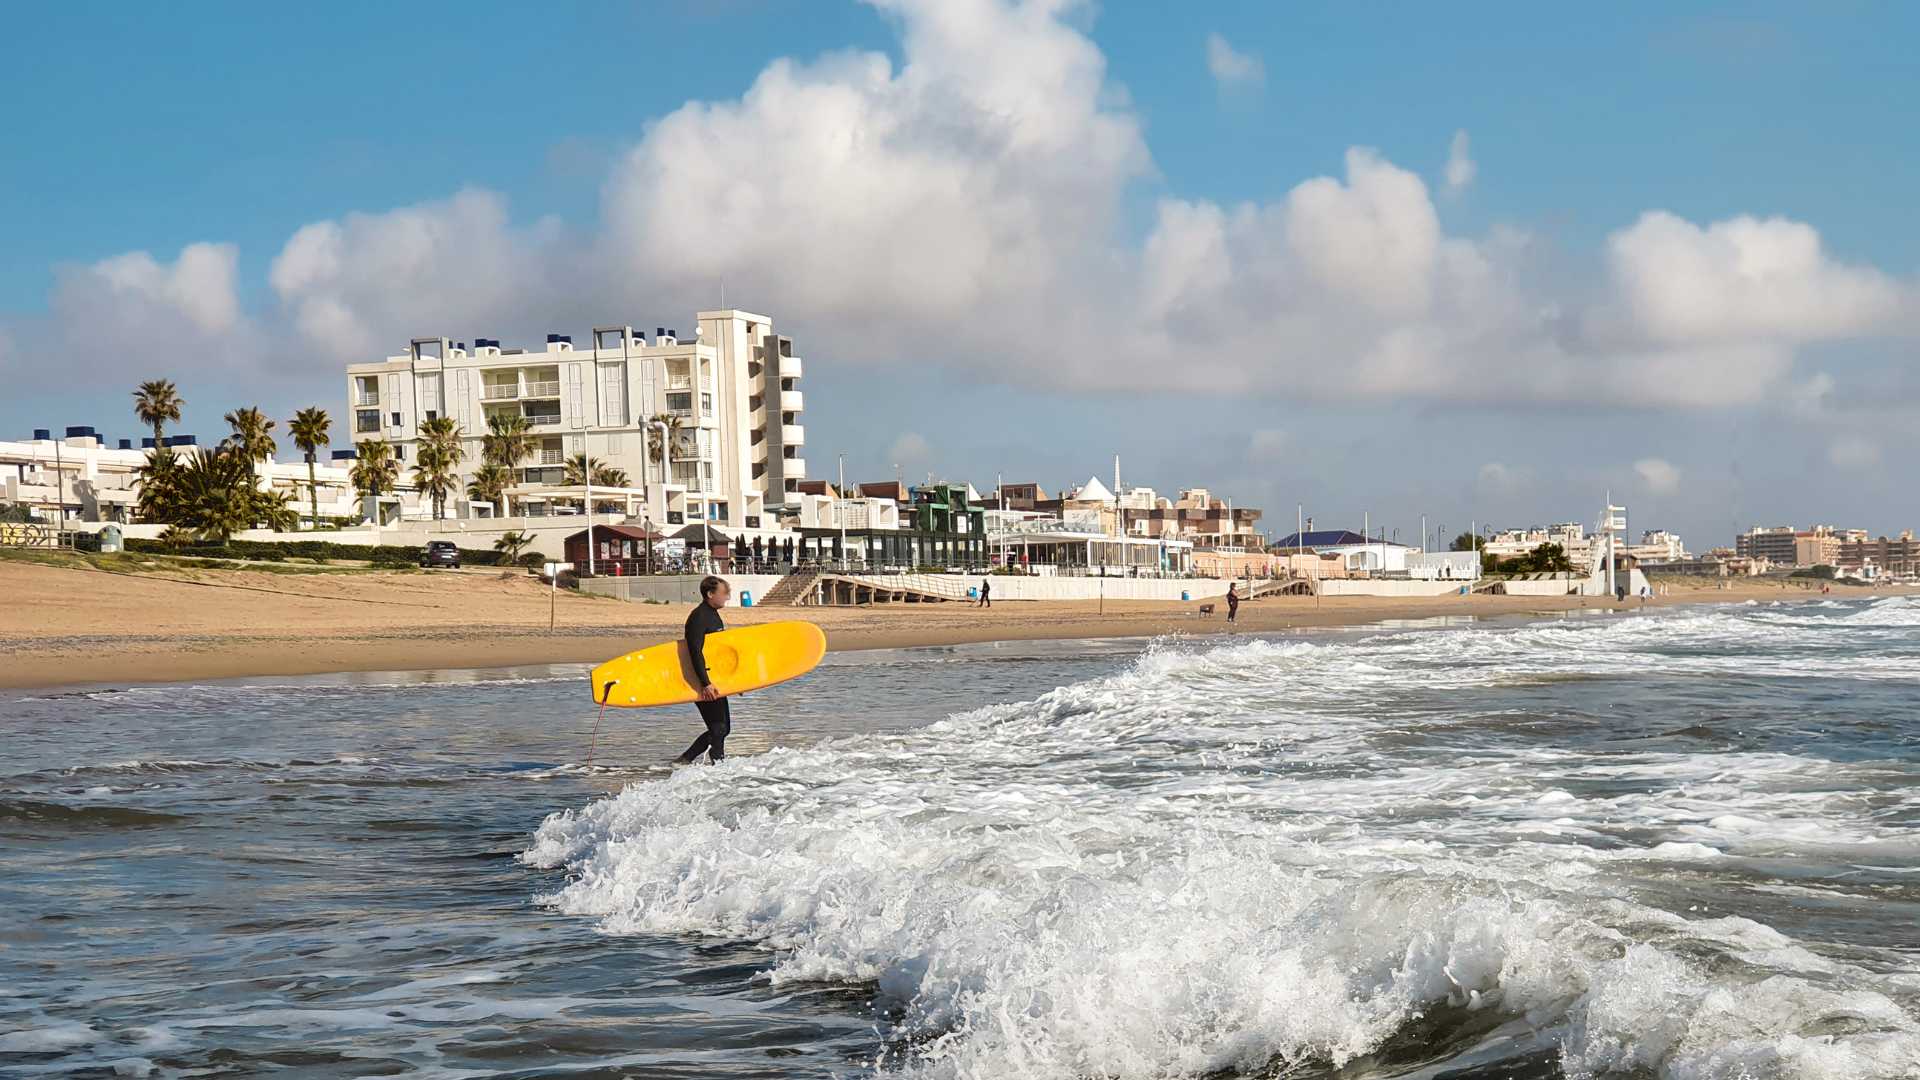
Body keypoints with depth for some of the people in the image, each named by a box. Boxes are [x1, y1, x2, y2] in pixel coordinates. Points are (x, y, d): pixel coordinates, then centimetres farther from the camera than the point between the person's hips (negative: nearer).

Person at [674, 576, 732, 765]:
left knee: (723, 728, 11)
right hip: (704, 681, -10)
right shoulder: (699, 617, -16)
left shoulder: (713, 615, 15)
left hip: (713, 680, 10)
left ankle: (685, 760, 13)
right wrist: (706, 684, -28)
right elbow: (695, 652, -24)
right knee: (719, 728, -8)